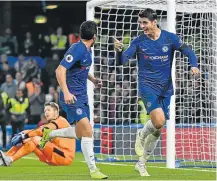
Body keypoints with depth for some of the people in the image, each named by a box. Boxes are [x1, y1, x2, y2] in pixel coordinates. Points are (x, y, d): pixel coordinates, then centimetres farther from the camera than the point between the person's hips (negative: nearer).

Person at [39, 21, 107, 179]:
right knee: (87, 131, -17)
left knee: (80, 134, 16)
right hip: (72, 97, -9)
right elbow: (60, 70, -23)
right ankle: (93, 170, -13)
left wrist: (93, 79, 17)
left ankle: (49, 134, 37)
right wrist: (66, 92, -32)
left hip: (82, 97, 9)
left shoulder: (87, 50, 11)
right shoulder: (77, 49, -17)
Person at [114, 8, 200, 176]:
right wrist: (119, 50, -32)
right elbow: (123, 60, -9)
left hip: (165, 88, 3)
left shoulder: (170, 38, -4)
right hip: (147, 85, -3)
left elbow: (188, 51, -2)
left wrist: (194, 66, -22)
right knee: (158, 121, -26)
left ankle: (141, 163, 23)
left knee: (157, 130, 6)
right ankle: (141, 135, 7)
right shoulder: (139, 41, -5)